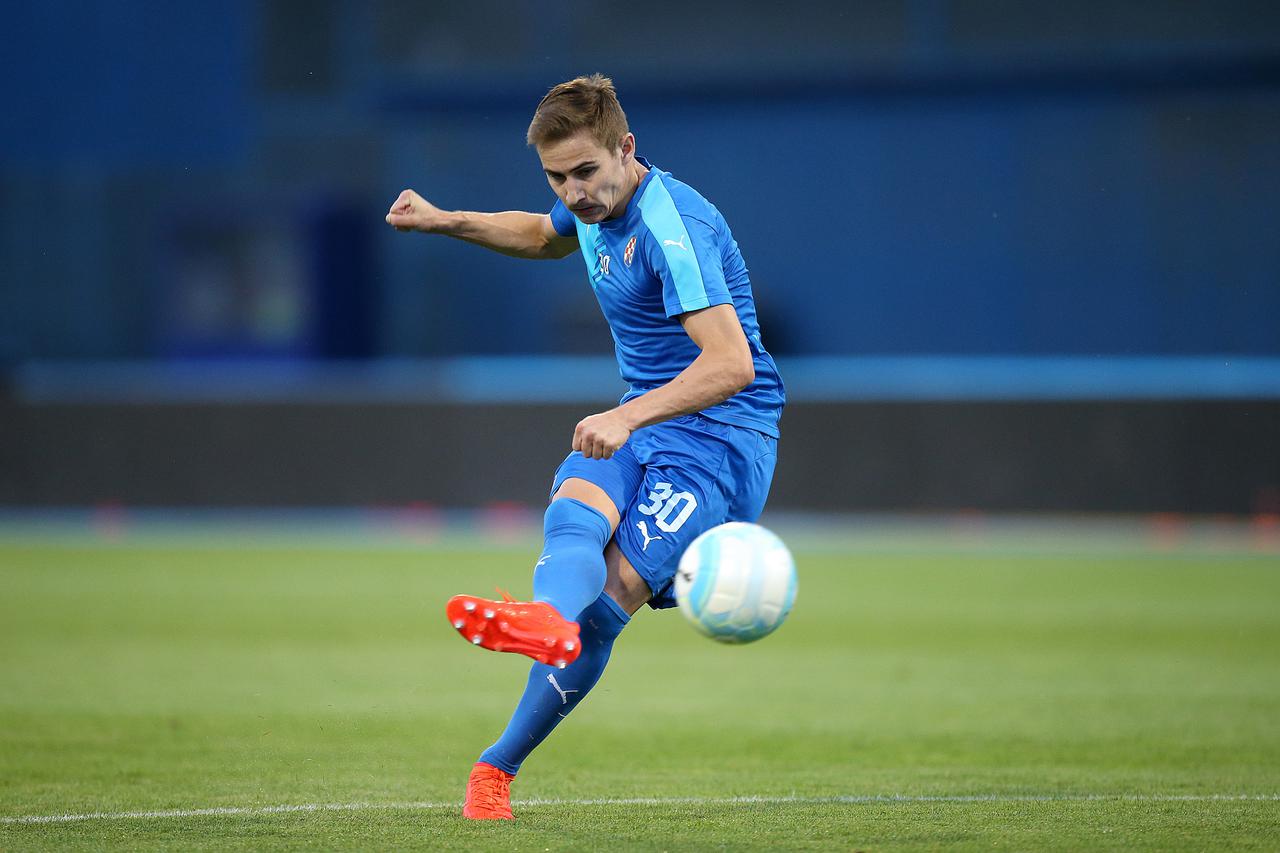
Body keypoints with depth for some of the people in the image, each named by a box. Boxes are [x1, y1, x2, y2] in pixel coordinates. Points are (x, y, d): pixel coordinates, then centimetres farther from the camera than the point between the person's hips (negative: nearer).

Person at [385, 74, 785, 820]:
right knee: (574, 514, -27)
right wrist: (447, 222, 20)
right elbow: (546, 235, 34)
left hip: (723, 432, -8)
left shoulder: (672, 226, -23)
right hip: (642, 422, 8)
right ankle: (550, 621, -50)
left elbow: (732, 362, -34)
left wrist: (629, 417, -44)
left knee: (612, 596, -21)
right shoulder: (595, 207, 6)